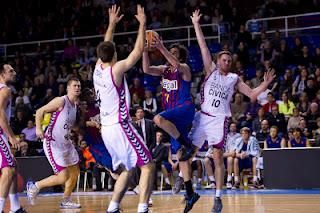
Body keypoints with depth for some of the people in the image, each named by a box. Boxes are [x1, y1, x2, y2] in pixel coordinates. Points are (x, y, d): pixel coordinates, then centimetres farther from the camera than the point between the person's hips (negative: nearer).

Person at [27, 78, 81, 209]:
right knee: (63, 177, -13)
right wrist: (38, 128, -30)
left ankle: (66, 201, 27)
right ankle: (34, 186, 6)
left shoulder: (75, 105, 11)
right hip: (53, 143, -9)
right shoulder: (61, 101, -14)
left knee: (75, 172, 14)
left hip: (66, 143, 9)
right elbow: (40, 111, -15)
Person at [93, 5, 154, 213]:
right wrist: (142, 23, -2)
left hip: (107, 129, 8)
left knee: (127, 170, 19)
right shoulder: (116, 69, -13)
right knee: (148, 166, -4)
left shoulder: (98, 68, 6)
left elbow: (105, 48, 24)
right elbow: (138, 51, -10)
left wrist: (112, 24, 30)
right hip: (121, 127, -8)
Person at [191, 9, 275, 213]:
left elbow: (252, 94, 8)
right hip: (203, 116, 0)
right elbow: (203, 46, 3)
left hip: (220, 119, 0)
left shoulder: (235, 79, 9)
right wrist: (196, 24, -1)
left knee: (218, 157, -1)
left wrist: (265, 84, -7)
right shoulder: (211, 70, 7)